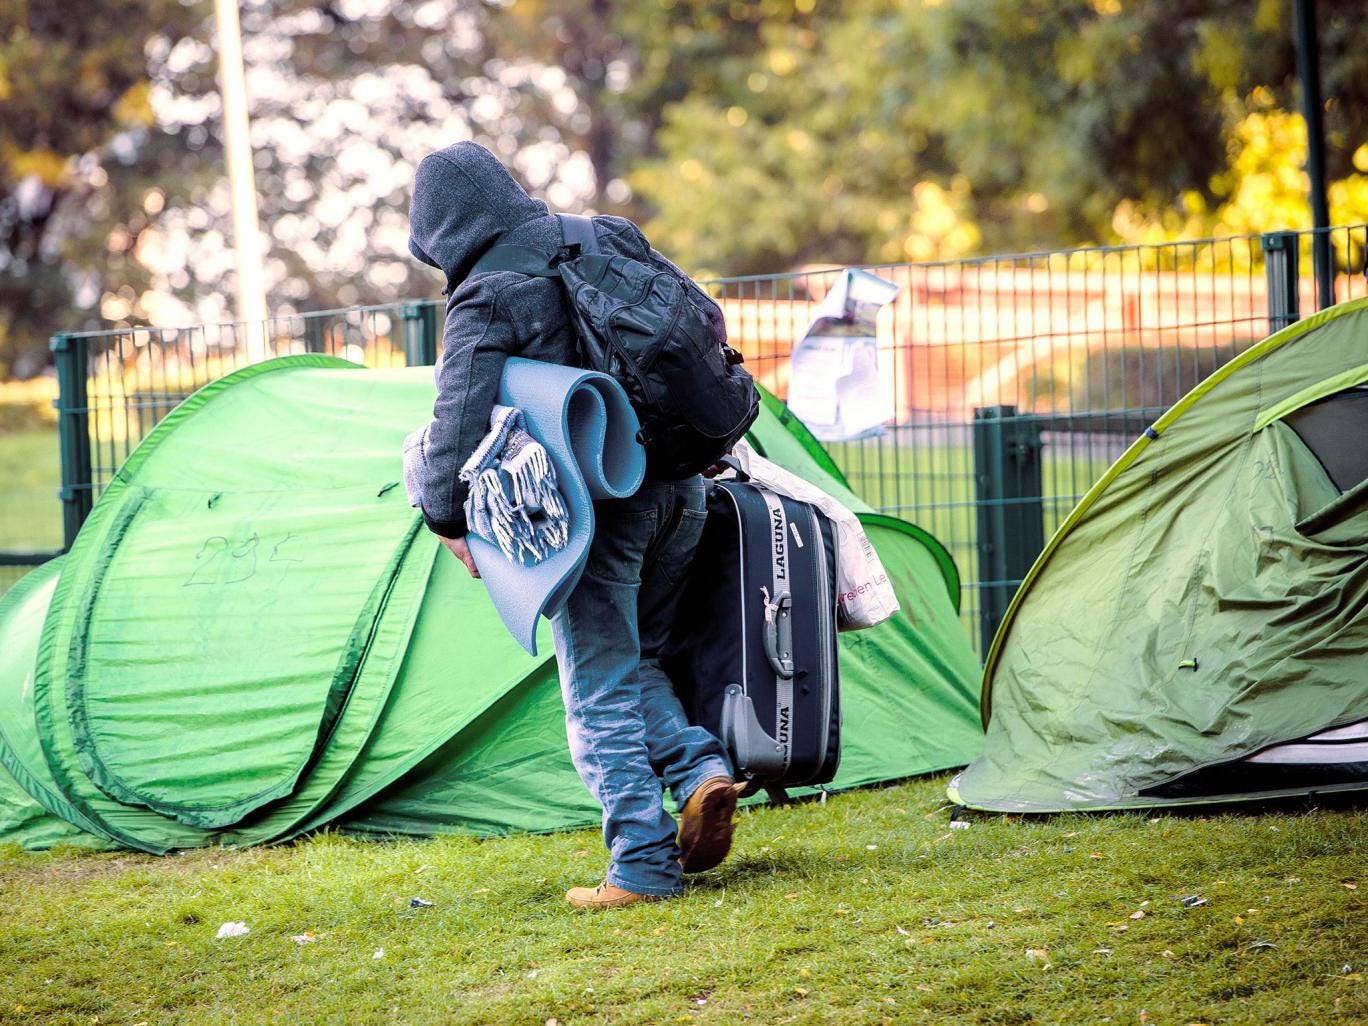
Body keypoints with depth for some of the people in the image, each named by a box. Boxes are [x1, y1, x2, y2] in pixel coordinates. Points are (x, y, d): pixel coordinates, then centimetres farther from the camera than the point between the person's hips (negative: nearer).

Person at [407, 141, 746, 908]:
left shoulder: (483, 300, -9)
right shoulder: (613, 241, 11)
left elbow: (460, 420, -14)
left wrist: (449, 521, -1)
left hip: (595, 506, -7)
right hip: (681, 491, 7)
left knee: (601, 692, 2)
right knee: (640, 658, 22)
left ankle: (645, 866, 0)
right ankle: (701, 769, 0)